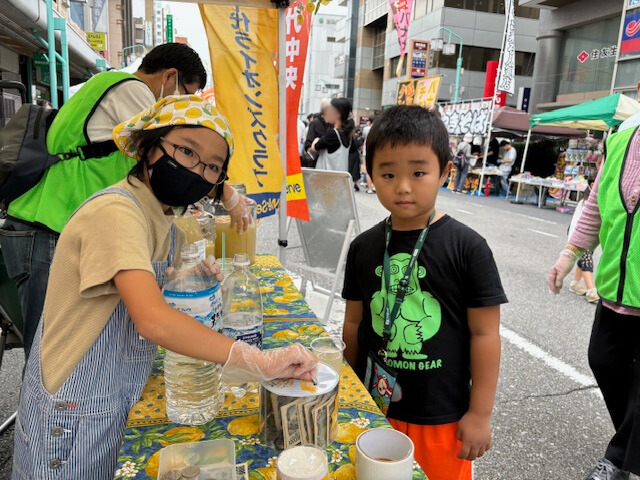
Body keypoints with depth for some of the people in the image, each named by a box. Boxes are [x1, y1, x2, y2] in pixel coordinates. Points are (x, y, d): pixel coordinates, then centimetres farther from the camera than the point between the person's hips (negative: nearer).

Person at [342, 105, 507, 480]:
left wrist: (480, 413, -7)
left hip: (441, 417, -3)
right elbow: (355, 323, 5)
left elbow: (484, 333, -10)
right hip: (373, 407, 3)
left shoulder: (467, 247, -14)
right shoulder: (364, 248, -4)